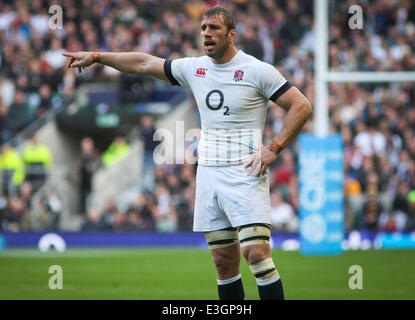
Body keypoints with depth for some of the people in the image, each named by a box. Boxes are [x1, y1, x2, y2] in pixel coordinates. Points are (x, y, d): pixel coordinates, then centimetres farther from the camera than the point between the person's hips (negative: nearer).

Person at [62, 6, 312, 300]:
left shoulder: (257, 71, -5)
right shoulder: (194, 68, 11)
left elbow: (302, 106, -5)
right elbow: (145, 64, 21)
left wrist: (274, 149, -10)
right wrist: (96, 56, 20)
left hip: (245, 174, -6)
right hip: (208, 174, 6)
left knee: (257, 254, -17)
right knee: (224, 263, 5)